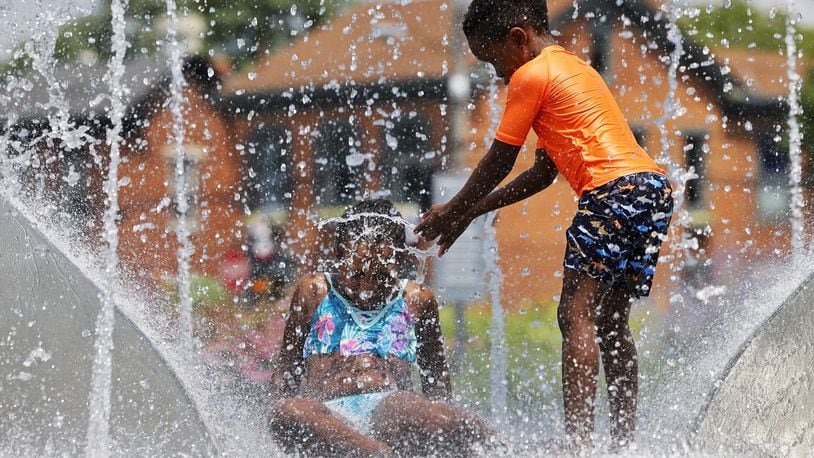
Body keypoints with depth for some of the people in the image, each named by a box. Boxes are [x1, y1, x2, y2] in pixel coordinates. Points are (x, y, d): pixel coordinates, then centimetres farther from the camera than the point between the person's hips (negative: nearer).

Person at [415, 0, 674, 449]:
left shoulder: (532, 75, 0)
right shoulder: (574, 67, 28)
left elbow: (498, 163, 5)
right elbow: (544, 171, 30)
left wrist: (453, 211, 18)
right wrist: (473, 209, 30)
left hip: (614, 189, -10)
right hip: (655, 188, 10)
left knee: (576, 315, -13)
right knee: (610, 322, 13)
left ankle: (579, 441, -24)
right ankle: (624, 442, 11)